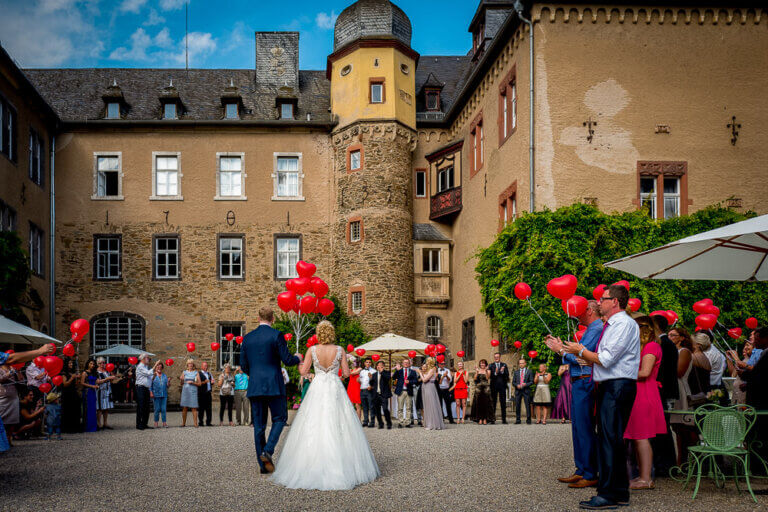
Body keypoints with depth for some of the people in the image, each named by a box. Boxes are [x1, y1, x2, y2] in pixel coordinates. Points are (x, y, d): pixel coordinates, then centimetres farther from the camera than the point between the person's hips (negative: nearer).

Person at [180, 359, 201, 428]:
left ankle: (195, 423, -6)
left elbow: (199, 383, 4)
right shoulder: (184, 372, 11)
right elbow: (181, 383, 8)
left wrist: (192, 382, -10)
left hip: (193, 391, -1)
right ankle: (183, 423, 10)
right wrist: (181, 380, -13)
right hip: (185, 391, 1)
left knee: (194, 408, -6)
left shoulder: (196, 373, 7)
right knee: (184, 408, 1)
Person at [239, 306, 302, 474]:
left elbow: (244, 365, 10)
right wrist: (298, 359, 13)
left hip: (254, 387, 4)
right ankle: (267, 450, -9)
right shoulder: (276, 335, -6)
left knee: (258, 425, 8)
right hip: (274, 385, -4)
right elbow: (287, 360, -9)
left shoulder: (247, 338, 8)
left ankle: (263, 464, 10)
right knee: (279, 419, 10)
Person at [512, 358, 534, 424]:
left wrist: (526, 384, -14)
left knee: (528, 405, -5)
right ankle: (517, 420, 7)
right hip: (518, 390, 2)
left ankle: (528, 420, 1)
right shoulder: (516, 372, 15)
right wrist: (517, 385, -8)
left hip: (526, 390, -2)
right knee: (517, 405, 1)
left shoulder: (529, 371, 8)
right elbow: (513, 382, 12)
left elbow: (531, 381, 3)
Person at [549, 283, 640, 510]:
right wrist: (563, 348, 21)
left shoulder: (624, 324, -11)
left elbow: (606, 359, -18)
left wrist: (581, 351, -4)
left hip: (617, 387, -10)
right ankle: (620, 493, 20)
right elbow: (599, 359, 20)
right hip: (609, 387, 10)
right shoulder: (611, 325, 20)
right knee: (611, 439, 13)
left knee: (609, 440, -10)